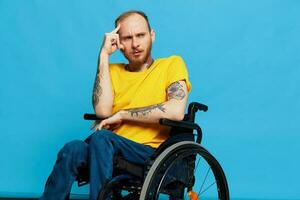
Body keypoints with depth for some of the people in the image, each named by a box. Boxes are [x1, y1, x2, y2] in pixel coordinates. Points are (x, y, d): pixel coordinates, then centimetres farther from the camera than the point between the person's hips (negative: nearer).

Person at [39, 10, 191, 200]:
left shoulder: (172, 64, 6)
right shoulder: (113, 71, 16)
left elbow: (176, 111, -13)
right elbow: (102, 111, -4)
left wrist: (122, 114, -7)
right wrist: (104, 55, -1)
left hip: (151, 153, -3)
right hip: (112, 150, 3)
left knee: (100, 138, -32)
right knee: (74, 149, -30)